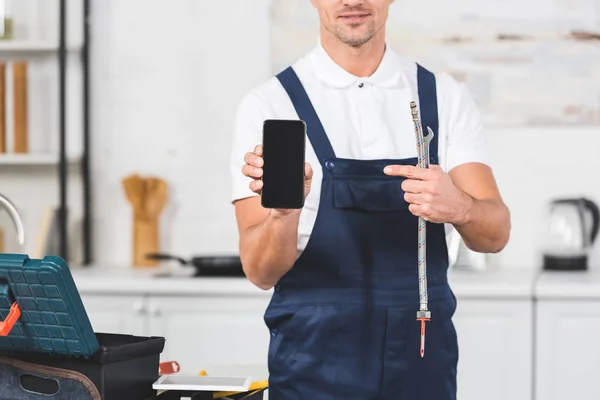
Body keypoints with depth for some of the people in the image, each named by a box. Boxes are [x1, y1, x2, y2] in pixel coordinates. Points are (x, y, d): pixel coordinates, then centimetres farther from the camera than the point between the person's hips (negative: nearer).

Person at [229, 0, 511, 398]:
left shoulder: (445, 97, 1)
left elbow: (496, 234, -8)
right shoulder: (269, 105, -7)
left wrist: (458, 207, -30)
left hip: (424, 366, 3)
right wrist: (283, 210, -33)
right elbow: (261, 272, -12)